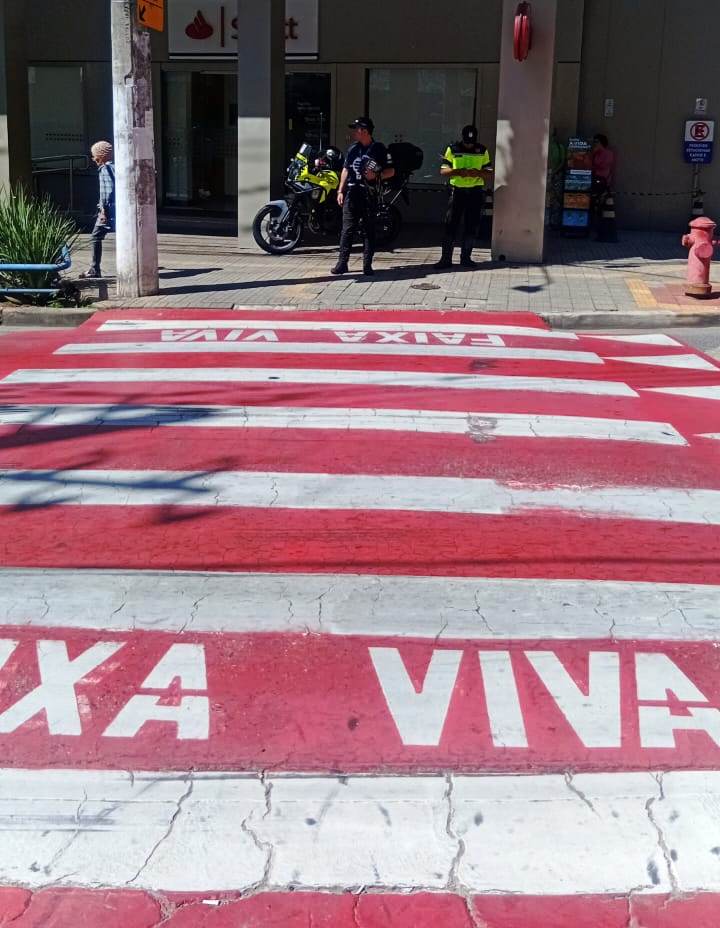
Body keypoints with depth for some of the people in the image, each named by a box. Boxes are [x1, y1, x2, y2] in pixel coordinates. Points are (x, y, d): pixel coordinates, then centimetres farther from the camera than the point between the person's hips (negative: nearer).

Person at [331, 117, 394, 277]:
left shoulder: (379, 149, 1)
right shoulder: (353, 148, 14)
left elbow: (391, 171, 2)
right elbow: (346, 170, 18)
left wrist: (376, 176, -15)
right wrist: (340, 191, 11)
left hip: (370, 193, -3)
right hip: (352, 192, 3)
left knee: (370, 230, 2)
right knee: (348, 228, -2)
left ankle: (367, 265, 7)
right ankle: (342, 263, 0)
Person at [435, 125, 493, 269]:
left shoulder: (482, 151, 5)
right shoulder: (452, 149, 2)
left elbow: (489, 175, 5)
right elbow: (443, 171, 0)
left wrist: (477, 173, -16)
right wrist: (458, 172, -18)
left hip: (475, 192, 1)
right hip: (457, 191, -1)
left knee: (471, 226, 3)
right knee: (450, 225, -6)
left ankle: (466, 258, 13)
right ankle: (446, 258, -4)